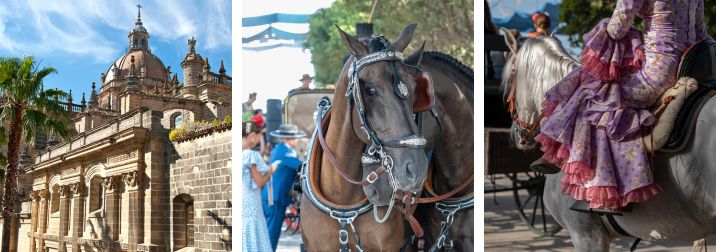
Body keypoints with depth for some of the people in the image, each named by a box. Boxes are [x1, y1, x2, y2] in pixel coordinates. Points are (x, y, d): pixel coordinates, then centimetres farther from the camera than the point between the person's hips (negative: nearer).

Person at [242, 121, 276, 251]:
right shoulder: (251, 155, -14)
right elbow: (259, 183, -9)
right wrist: (271, 171, 5)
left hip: (244, 204, 7)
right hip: (248, 205, -7)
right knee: (252, 241, 1)